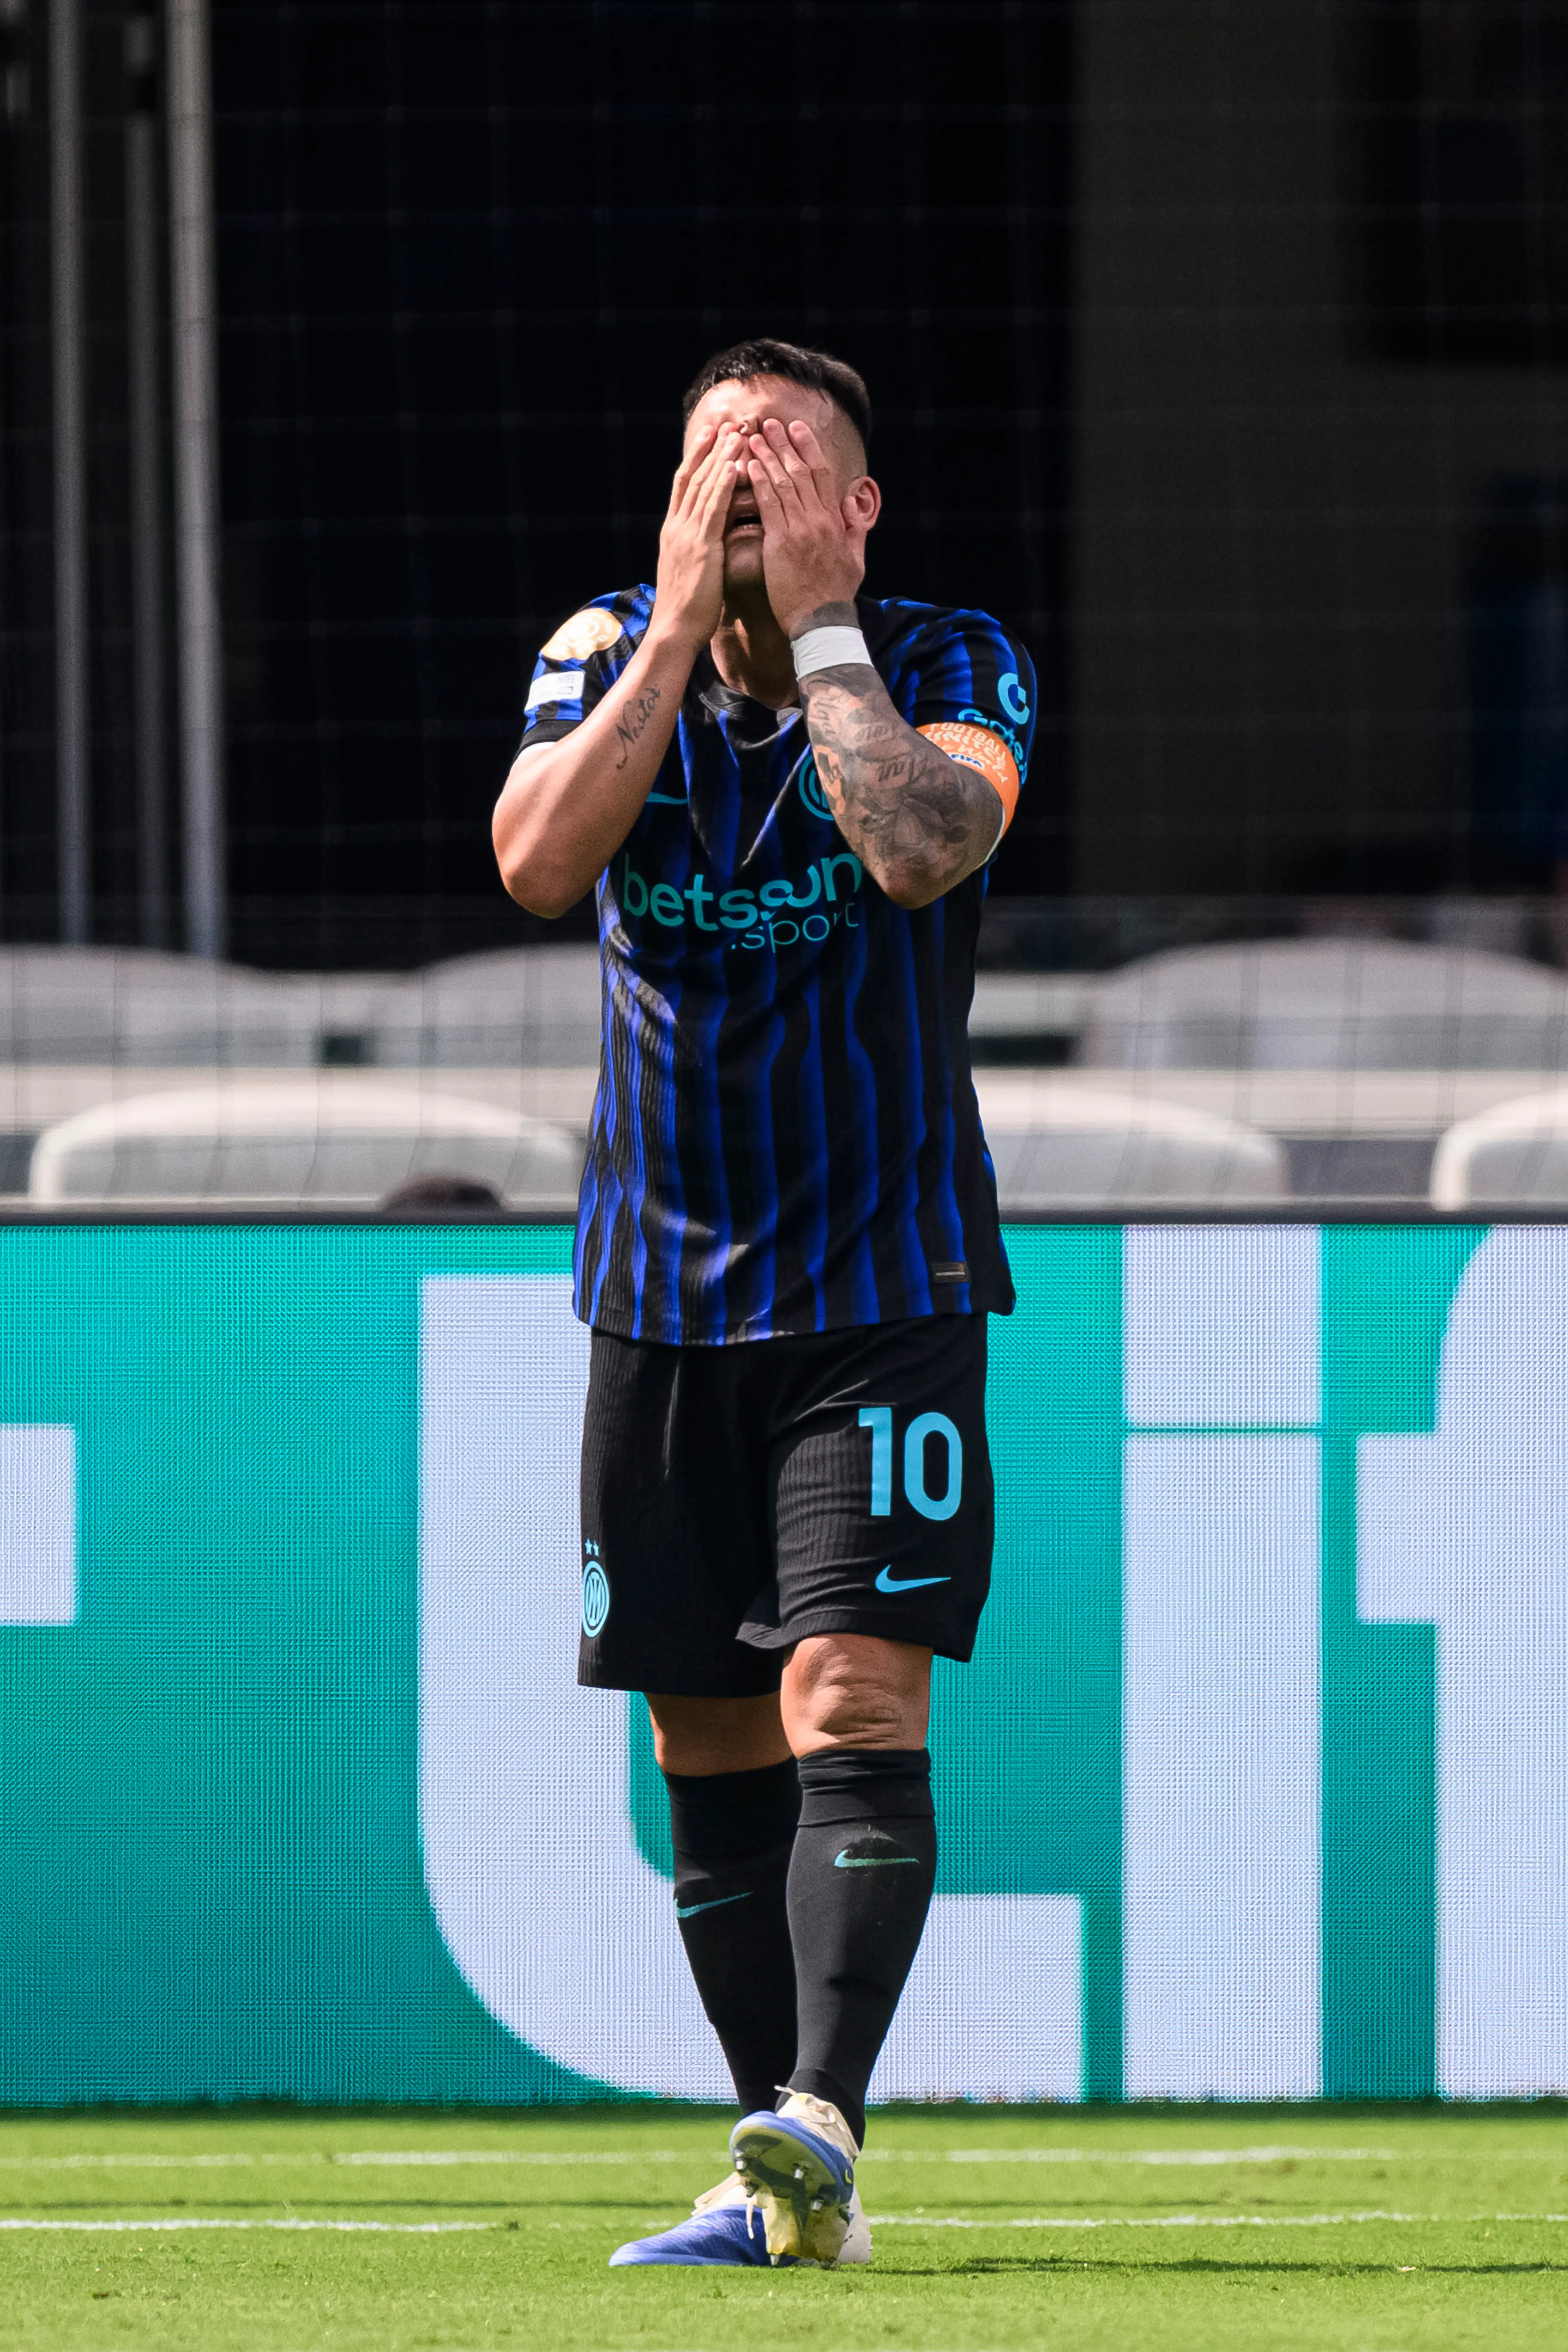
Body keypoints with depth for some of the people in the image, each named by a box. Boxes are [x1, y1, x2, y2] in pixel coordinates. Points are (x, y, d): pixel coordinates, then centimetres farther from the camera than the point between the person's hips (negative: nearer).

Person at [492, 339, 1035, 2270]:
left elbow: (922, 845, -25)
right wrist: (685, 622, -15)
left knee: (852, 1709, -18)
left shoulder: (953, 666, -4)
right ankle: (779, 2186, 12)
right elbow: (537, 859, -14)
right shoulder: (604, 656, 4)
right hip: (662, 1292, 4)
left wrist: (816, 613, -18)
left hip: (884, 1290, -4)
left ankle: (822, 2125, -29)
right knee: (711, 1751, 5)